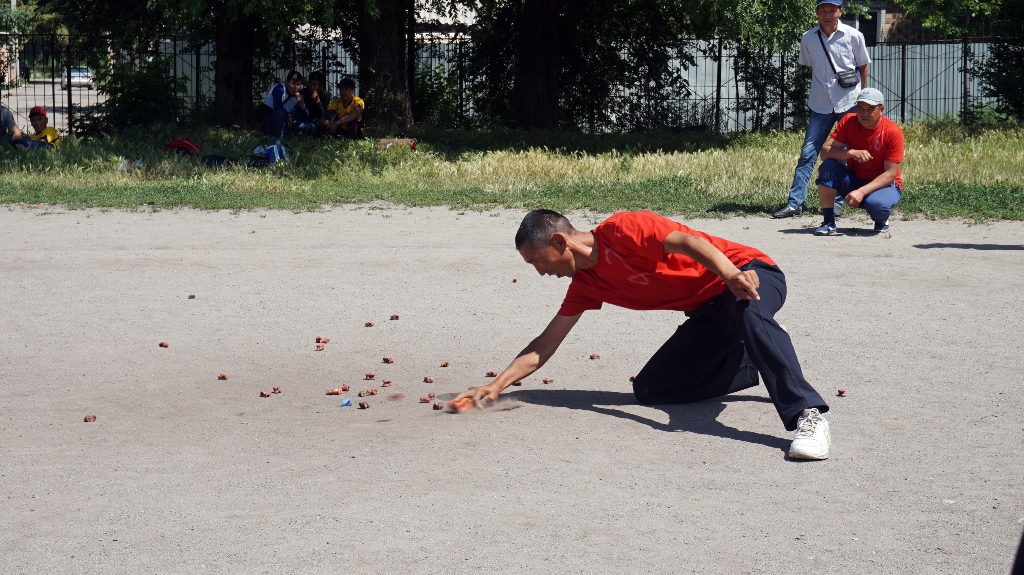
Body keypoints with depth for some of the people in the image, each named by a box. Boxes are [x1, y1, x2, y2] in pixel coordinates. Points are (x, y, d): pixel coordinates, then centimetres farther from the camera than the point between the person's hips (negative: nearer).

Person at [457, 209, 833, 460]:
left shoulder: (620, 230, -16)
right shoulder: (586, 282, 9)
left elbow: (688, 242, -29)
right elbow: (545, 344, 12)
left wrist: (732, 276, -45)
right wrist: (496, 385, 3)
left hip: (750, 276, -9)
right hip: (709, 311, 9)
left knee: (747, 310, -43)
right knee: (648, 389, 0)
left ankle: (808, 415, -53)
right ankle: (757, 367, 10)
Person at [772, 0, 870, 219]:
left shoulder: (853, 36, -6)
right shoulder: (808, 39, -1)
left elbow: (863, 68, 6)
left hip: (849, 104, -2)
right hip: (821, 105, 2)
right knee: (807, 153, -2)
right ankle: (794, 203, -2)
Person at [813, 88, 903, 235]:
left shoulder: (893, 132, -18)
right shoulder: (849, 122, -9)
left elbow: (890, 174, -20)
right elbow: (825, 152, -16)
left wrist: (862, 192, -32)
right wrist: (851, 153, -35)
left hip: (883, 184, -3)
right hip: (853, 179, 3)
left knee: (875, 204, -38)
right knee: (828, 166, -26)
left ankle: (882, 220, 2)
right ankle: (828, 223, -18)